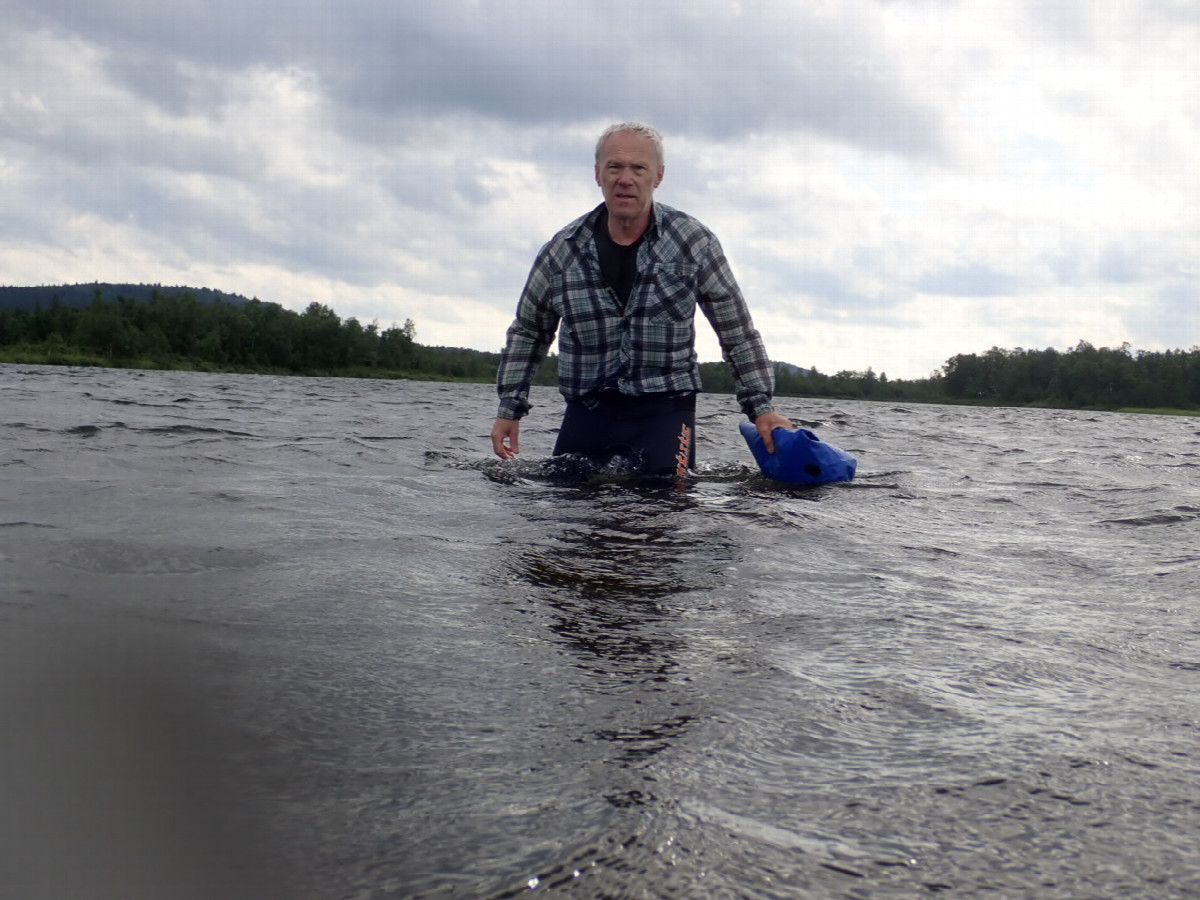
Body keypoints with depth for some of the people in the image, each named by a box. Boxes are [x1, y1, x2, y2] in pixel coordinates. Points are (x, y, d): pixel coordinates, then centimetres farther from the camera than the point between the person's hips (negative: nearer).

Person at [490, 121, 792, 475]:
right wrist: (510, 408, 11)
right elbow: (528, 332, 15)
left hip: (666, 411, -2)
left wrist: (761, 407, 1)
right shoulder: (563, 250, 2)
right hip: (586, 413, 2)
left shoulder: (694, 243, -2)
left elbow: (738, 333, 4)